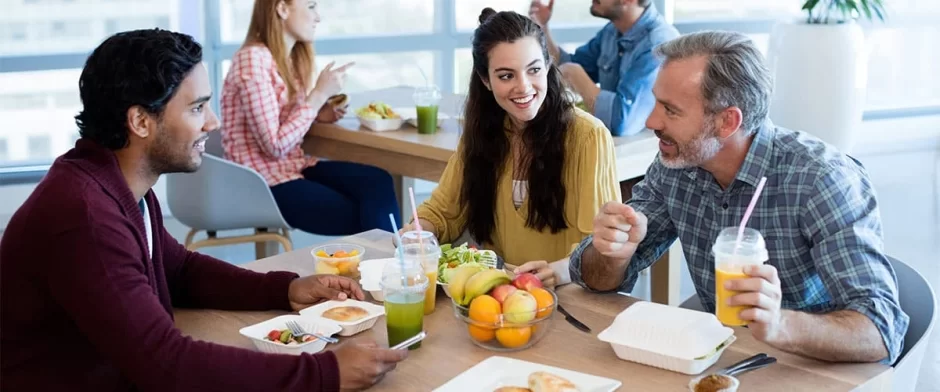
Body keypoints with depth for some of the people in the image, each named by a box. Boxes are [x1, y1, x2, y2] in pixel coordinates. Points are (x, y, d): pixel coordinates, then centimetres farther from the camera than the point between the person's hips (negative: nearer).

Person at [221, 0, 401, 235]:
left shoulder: (292, 57, 9)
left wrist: (318, 113, -1)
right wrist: (320, 94, -17)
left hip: (294, 167, 7)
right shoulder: (253, 59, -17)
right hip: (265, 182, -7)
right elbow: (275, 145, -20)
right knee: (363, 218, -12)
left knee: (378, 182, -14)